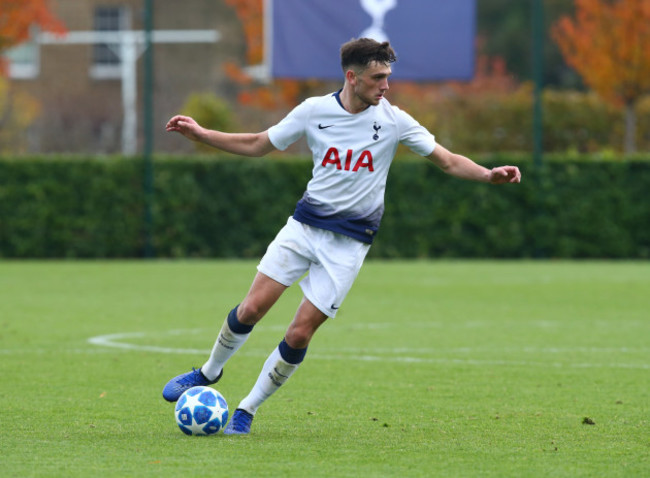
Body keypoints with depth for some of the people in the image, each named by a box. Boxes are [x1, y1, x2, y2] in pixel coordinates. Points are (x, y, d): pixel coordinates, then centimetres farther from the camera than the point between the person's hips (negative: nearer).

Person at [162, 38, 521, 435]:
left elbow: (448, 161, -4)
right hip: (304, 224, 1)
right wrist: (200, 134, 3)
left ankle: (247, 409, 10)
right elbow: (257, 145, 10)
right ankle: (210, 372, 23)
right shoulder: (314, 111, -3)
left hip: (350, 241, -1)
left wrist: (488, 175, -22)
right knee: (251, 308, -6)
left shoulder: (394, 120, -7)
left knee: (300, 334, -8)